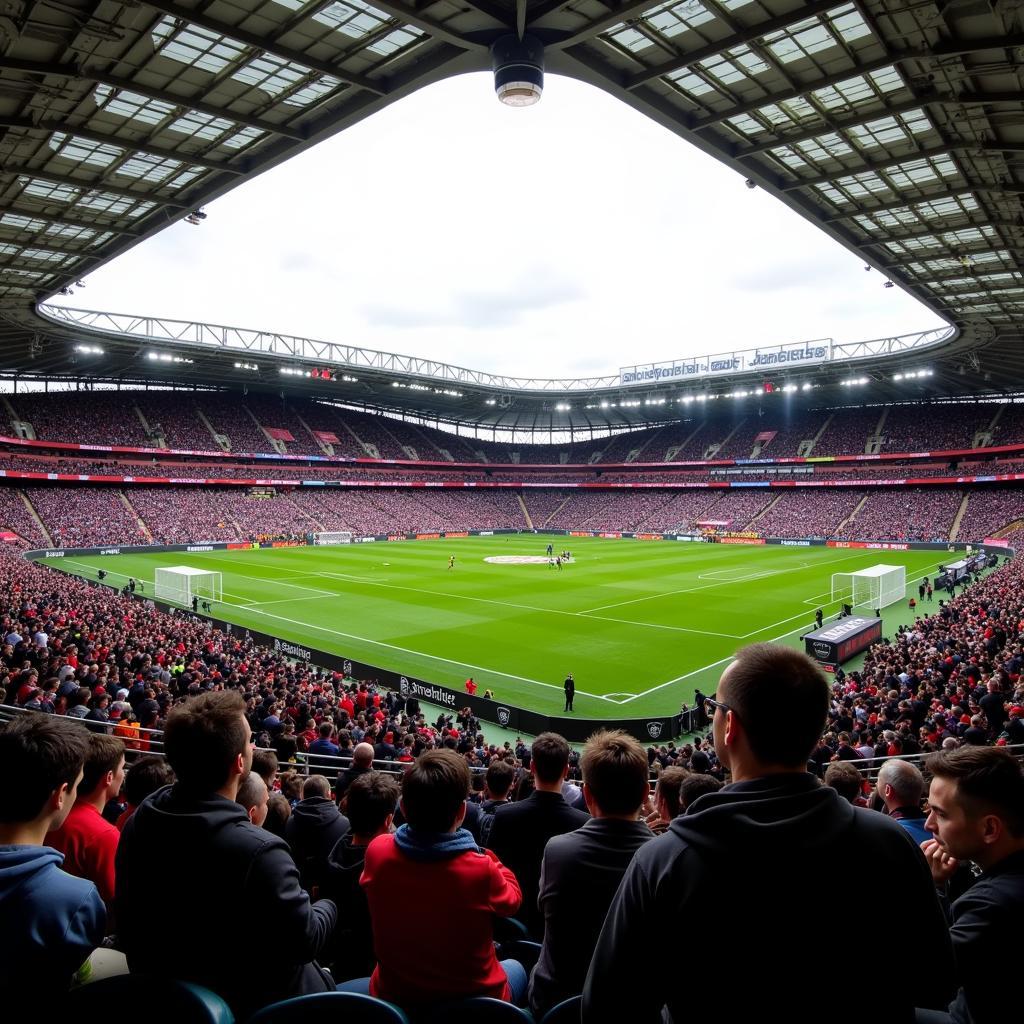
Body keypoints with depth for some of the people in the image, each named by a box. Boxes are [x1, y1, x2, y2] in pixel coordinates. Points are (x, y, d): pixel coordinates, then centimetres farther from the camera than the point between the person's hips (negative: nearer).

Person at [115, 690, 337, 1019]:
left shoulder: (140, 823, -14)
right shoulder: (259, 851, -36)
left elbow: (128, 931, 0)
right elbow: (303, 941, -23)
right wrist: (328, 906, -4)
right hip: (248, 1004, -6)